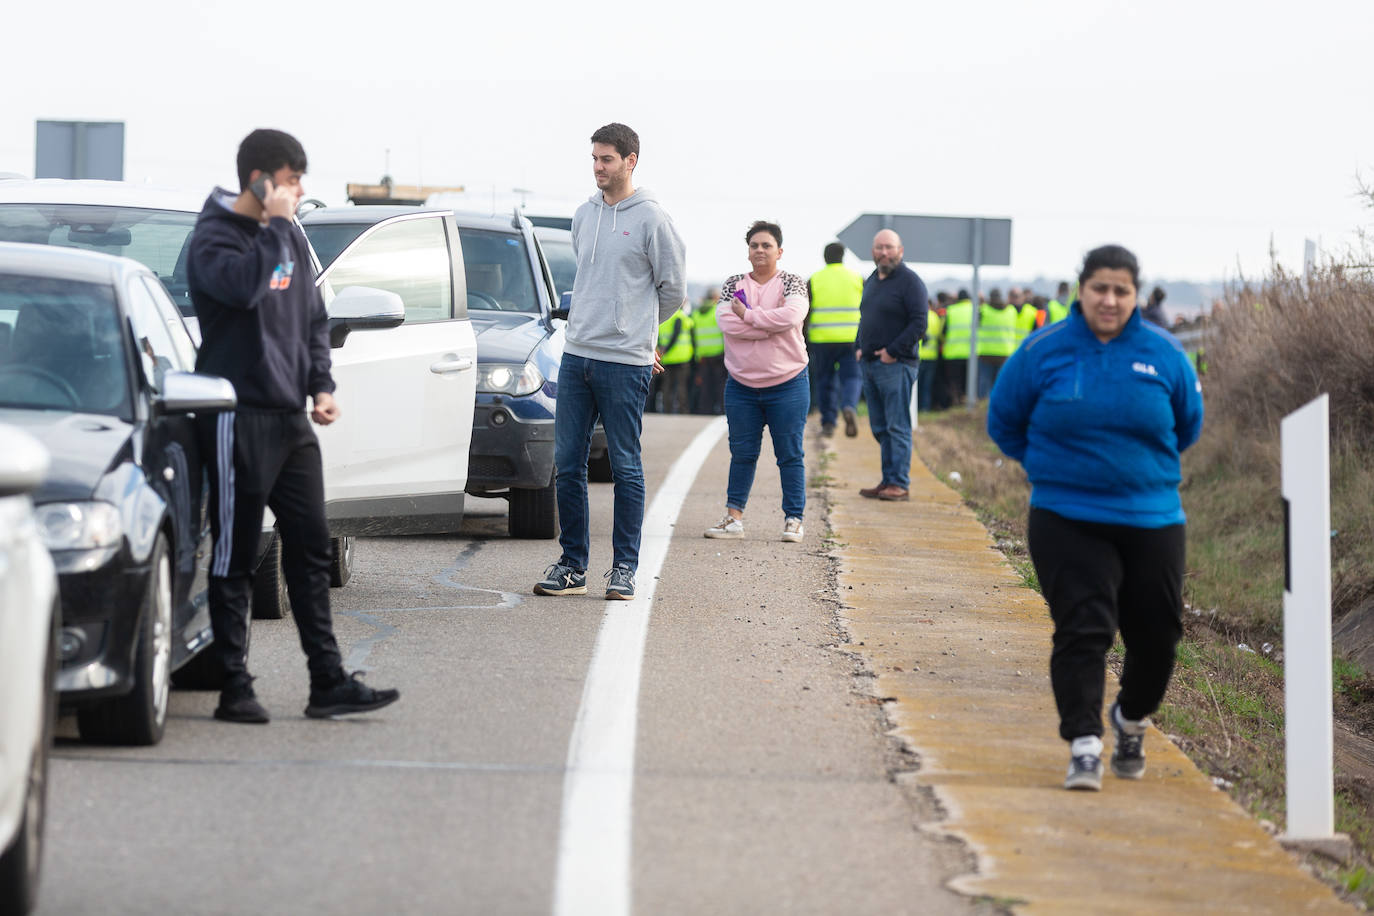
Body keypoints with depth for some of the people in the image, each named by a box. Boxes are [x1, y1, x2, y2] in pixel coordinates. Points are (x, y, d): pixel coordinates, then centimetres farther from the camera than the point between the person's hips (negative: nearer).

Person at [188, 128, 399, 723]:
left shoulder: (290, 238, 15)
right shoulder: (214, 236, -8)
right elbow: (244, 285, -30)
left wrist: (321, 385, 10)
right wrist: (275, 224, -18)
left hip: (291, 418, 7)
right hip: (239, 416, -7)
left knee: (310, 550, 6)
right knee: (235, 558, -2)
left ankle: (328, 683, 8)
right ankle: (235, 688, 3)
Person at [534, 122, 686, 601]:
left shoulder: (651, 219, -6)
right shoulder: (584, 215, 13)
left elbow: (672, 289, 2)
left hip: (625, 363, -6)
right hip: (577, 354, 6)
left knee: (625, 467, 0)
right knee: (568, 463, 5)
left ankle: (624, 568, 6)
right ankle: (572, 566, 12)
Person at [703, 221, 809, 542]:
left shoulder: (792, 283, 1)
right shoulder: (734, 284, 7)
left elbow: (790, 315, -20)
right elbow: (726, 322, -11)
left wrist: (747, 315, -13)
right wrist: (769, 324, -13)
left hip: (787, 385, -2)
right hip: (742, 386, 2)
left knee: (790, 455, 0)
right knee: (742, 454, 5)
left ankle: (793, 519, 5)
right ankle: (734, 518, 9)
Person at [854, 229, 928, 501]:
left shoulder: (910, 282, -8)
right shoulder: (871, 281, 17)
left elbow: (919, 324, -14)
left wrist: (893, 351, -16)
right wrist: (859, 347, 11)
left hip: (895, 365, -8)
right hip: (869, 364, 8)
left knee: (897, 426, -8)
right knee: (879, 427, 9)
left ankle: (900, 484, -8)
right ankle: (888, 481, 13)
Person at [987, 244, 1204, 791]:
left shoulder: (1163, 353, 1)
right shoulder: (1043, 351, -3)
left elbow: (1187, 424, 17)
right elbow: (1004, 422, 10)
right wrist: (1049, 467, 9)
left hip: (1152, 519, 2)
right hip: (1067, 521, -2)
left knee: (1157, 634, 6)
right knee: (1082, 630, -14)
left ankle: (1131, 720, 34)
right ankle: (1084, 746, -13)